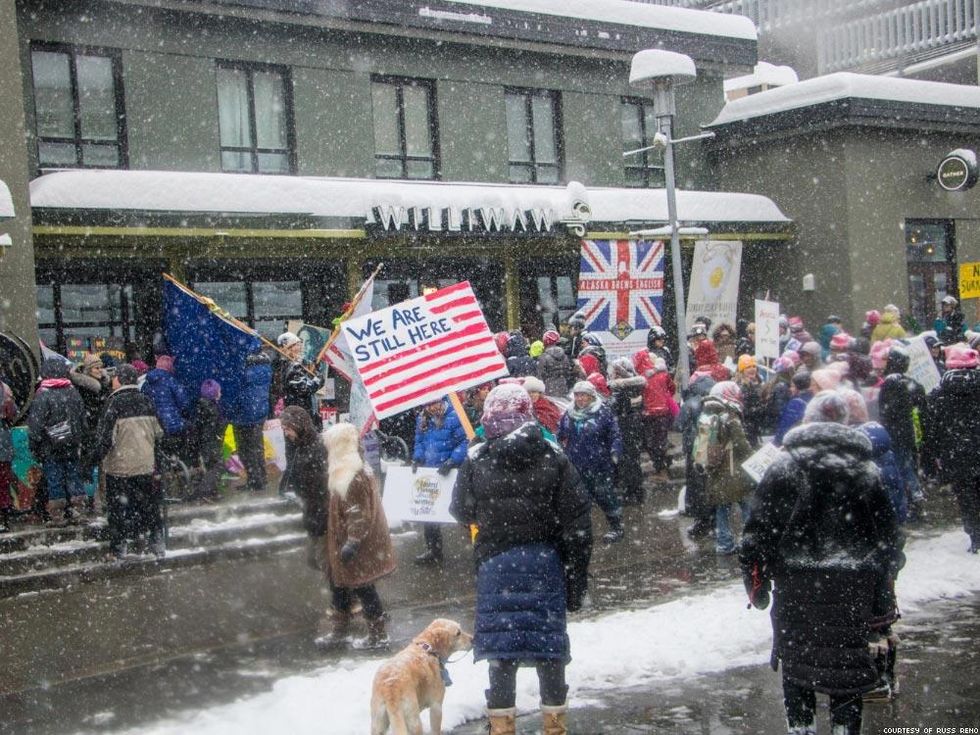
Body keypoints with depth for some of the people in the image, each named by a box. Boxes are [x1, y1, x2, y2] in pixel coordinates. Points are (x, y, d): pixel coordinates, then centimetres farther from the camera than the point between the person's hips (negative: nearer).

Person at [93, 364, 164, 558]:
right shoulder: (146, 401, 4)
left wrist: (99, 455, -2)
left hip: (119, 466, -5)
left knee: (118, 506, 7)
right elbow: (158, 432, 10)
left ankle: (119, 546, 12)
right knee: (149, 504, 14)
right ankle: (157, 543, 15)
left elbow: (106, 433, -16)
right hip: (145, 464, 5)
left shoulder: (115, 402, -14)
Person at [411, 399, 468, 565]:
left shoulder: (453, 416, -12)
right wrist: (417, 458, 1)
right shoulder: (422, 418, 9)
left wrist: (452, 460, -25)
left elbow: (464, 441, -15)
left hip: (449, 474, -6)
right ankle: (432, 550, 24)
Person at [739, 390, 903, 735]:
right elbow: (887, 534, 7)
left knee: (796, 658, 10)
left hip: (795, 584, -1)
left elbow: (758, 526, -6)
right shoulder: (866, 470, 3)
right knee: (847, 661, 9)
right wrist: (882, 579, 17)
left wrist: (755, 580, 1)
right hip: (852, 587, 1)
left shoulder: (784, 465, -3)